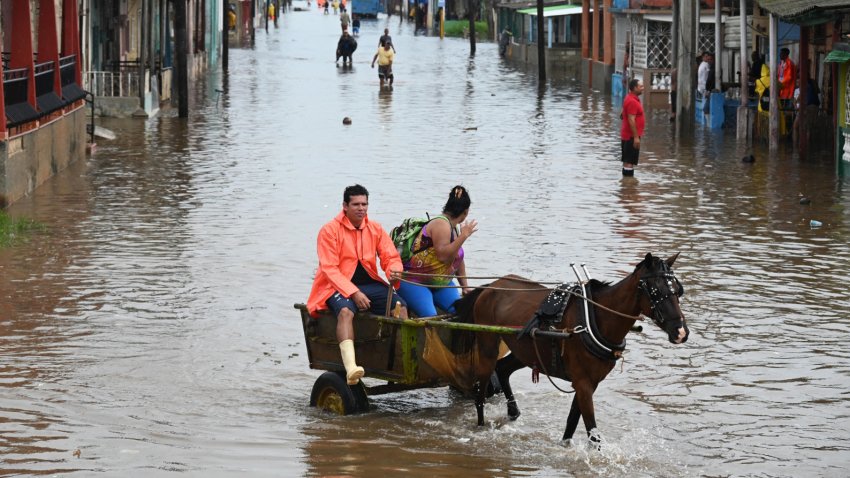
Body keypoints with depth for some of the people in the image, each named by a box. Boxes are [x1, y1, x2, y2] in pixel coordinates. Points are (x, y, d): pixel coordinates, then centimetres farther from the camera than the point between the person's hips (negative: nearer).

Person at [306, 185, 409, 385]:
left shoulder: (375, 229, 8)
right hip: (338, 286, -5)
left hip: (369, 284, 5)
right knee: (346, 310, -37)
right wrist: (353, 293, -23)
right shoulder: (330, 230, -7)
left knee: (400, 305, -21)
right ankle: (350, 366, -54)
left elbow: (391, 257, 7)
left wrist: (394, 270, -20)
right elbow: (329, 269, -12)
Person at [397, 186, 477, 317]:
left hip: (441, 284, 9)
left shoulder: (454, 228, 11)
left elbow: (459, 260, 21)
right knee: (430, 317, -28)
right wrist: (464, 236, -27)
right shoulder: (441, 225, -18)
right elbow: (443, 256, -29)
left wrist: (465, 286, 19)